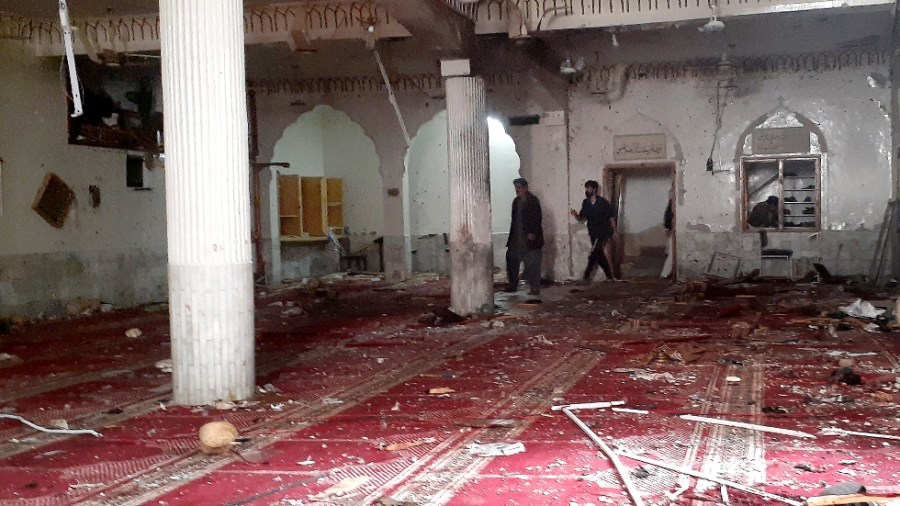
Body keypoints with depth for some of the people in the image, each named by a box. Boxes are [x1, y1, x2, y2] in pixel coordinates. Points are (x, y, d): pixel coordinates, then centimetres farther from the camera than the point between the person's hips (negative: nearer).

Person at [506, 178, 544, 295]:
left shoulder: (533, 201, -9)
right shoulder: (516, 201, 14)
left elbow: (536, 218, -14)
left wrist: (532, 233, -20)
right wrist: (512, 235, 13)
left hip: (530, 237, -8)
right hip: (517, 237, 8)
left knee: (532, 263, -3)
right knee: (511, 258, 9)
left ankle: (535, 287, 2)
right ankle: (512, 284, 19)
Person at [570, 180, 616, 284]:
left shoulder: (603, 203, -12)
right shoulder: (585, 203, 2)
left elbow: (611, 217, -3)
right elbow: (581, 218, 7)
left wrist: (614, 231, -2)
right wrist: (575, 215, -15)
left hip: (604, 232, -6)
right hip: (593, 233, 6)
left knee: (593, 255, -15)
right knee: (600, 255, 10)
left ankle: (586, 277, -11)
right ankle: (609, 276, 24)